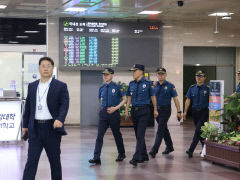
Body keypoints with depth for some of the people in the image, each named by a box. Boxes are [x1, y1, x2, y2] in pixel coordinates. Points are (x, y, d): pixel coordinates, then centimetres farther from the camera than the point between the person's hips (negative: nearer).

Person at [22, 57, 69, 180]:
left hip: (52, 128, -2)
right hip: (35, 128, 2)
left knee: (55, 160, 9)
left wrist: (60, 119, -27)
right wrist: (25, 125, 15)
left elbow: (64, 104, -10)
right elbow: (28, 106, 16)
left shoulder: (60, 86, -1)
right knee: (31, 160, -3)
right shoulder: (32, 86, 11)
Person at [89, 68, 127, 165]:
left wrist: (115, 108, -12)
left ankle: (121, 154, 29)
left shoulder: (117, 87, -6)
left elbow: (124, 99, -3)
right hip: (103, 113, 4)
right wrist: (103, 107, 7)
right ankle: (96, 157, -9)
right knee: (99, 135, -5)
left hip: (114, 113, -4)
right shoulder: (102, 88, 9)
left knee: (117, 134, 9)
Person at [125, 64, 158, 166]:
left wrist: (155, 110, 6)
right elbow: (129, 98, 14)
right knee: (138, 135, 11)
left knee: (140, 135, -12)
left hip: (144, 111, -6)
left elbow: (153, 97, 2)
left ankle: (136, 158, -17)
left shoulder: (148, 84, -5)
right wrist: (126, 109, 4)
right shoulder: (131, 84, 9)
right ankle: (144, 156, 24)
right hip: (134, 111, 6)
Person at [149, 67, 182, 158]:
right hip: (157, 110, 5)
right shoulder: (154, 85, 6)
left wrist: (179, 111, -8)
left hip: (165, 110, -5)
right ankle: (169, 147, 30)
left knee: (160, 130, -10)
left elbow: (175, 99, -4)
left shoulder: (170, 86, -5)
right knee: (164, 129, 16)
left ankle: (154, 150, -13)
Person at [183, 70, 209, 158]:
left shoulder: (207, 89, -6)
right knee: (198, 130, 11)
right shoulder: (192, 88, 5)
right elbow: (188, 100, 6)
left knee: (198, 130, -11)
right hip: (195, 111, 5)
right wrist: (185, 112, 2)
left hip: (204, 112, -4)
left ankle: (191, 150, -12)